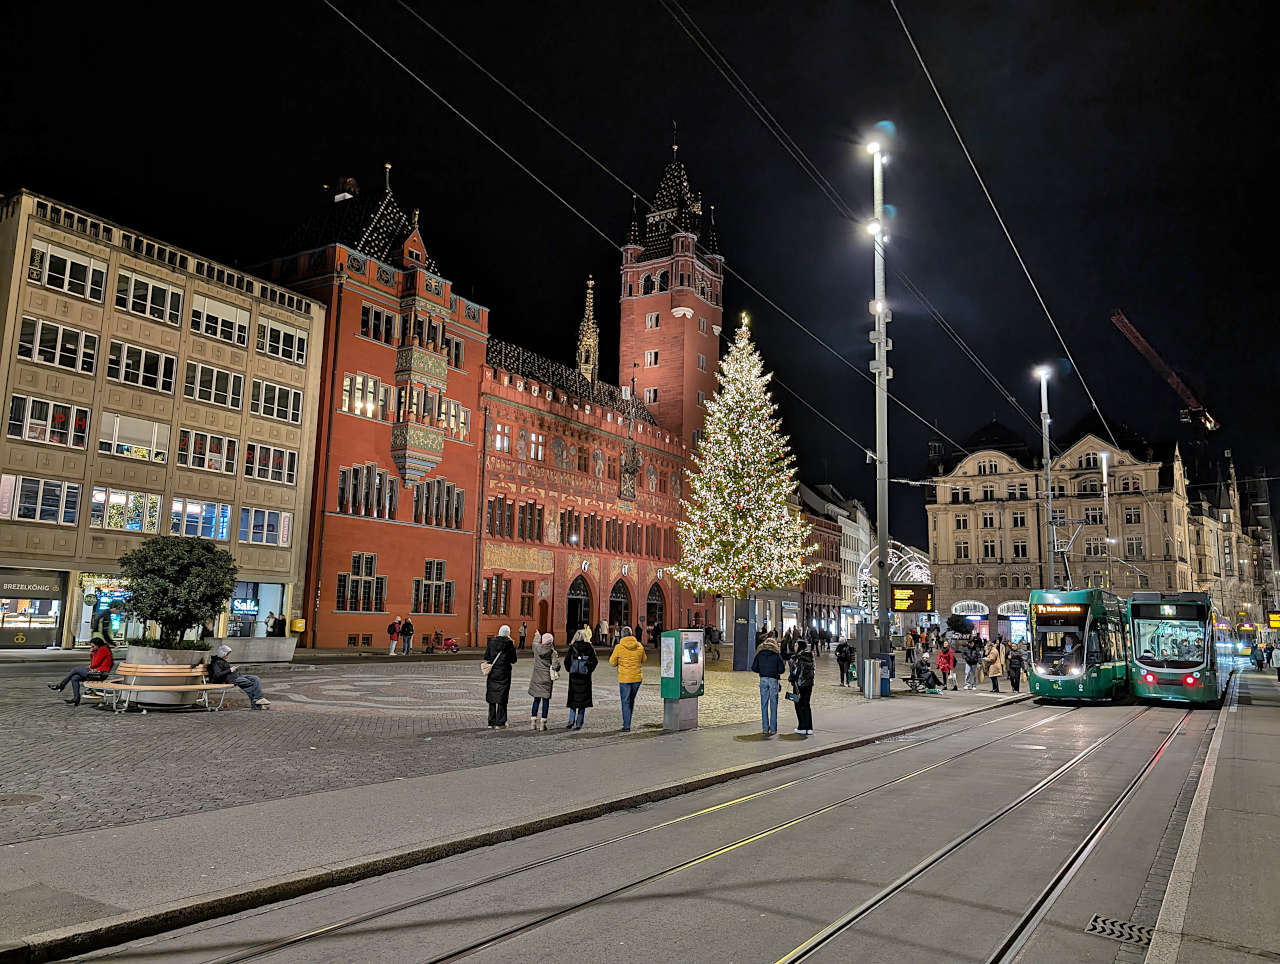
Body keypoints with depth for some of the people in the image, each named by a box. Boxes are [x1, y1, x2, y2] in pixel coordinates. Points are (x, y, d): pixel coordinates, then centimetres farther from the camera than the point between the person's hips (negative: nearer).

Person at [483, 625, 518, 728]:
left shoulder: (491, 642, -1)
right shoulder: (510, 644, -7)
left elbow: (486, 658, -1)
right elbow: (513, 661, -2)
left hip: (492, 673, 2)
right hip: (504, 673, -2)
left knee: (492, 698, 11)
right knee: (502, 698, 4)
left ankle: (491, 722, 13)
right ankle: (500, 723, 5)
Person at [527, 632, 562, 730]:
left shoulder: (536, 647, -1)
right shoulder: (552, 651, -9)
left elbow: (535, 642, 22)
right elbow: (556, 664, -14)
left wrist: (537, 636, 41)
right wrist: (556, 671, 4)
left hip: (536, 677, 3)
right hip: (547, 678, -3)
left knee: (536, 699, 12)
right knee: (545, 700, 3)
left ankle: (533, 722, 9)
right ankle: (543, 723, 3)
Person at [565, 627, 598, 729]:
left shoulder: (572, 647, 0)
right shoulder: (589, 648, -3)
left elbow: (566, 660, -5)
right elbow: (595, 661, -9)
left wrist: (570, 670, 8)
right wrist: (589, 670, 3)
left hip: (573, 676, 1)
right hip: (585, 677, -1)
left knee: (573, 698, 12)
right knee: (583, 700, 6)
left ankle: (571, 721, 0)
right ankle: (579, 723, 5)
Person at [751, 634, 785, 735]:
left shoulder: (759, 653, 4)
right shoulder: (777, 654, -3)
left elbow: (754, 668, 1)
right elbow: (781, 669, -4)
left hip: (763, 679, 2)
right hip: (773, 680, -2)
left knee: (764, 704, 7)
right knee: (773, 704, 4)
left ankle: (765, 728, 6)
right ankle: (773, 728, 4)